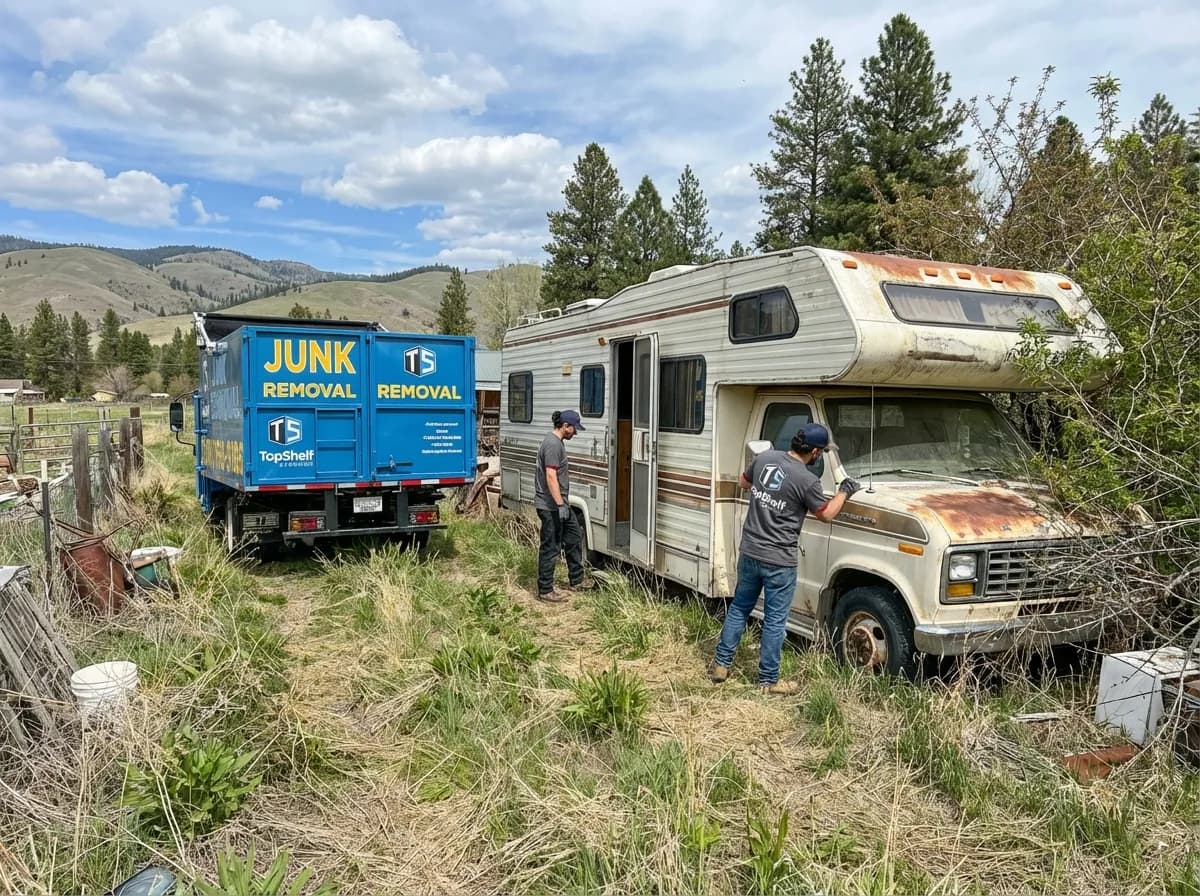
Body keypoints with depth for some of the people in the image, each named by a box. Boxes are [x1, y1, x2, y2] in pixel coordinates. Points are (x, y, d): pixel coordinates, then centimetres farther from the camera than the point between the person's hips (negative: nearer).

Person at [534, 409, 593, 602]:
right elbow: (551, 476, -25)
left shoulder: (557, 441, 13)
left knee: (575, 536, 18)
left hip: (560, 504, 11)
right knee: (550, 548, -3)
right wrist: (560, 505, -25)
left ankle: (576, 581, 29)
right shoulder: (553, 444, -20)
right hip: (550, 506, -11)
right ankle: (545, 591, 6)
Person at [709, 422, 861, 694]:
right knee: (775, 621, 7)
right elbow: (826, 515, -2)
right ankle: (768, 681, 17)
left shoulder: (764, 458, -2)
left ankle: (721, 664, 26)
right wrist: (844, 491, 12)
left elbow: (744, 482, 18)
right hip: (779, 561, -6)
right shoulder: (807, 480, -19)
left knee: (738, 608, 20)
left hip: (749, 552, 6)